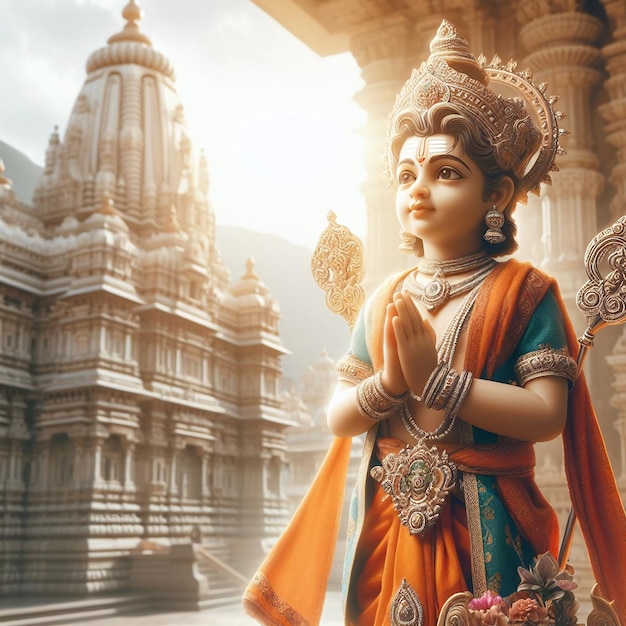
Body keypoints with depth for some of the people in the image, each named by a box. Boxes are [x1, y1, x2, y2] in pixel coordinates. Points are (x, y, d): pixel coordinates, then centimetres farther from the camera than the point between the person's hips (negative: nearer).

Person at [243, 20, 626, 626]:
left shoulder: (522, 291, -6)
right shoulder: (383, 300, 5)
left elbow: (547, 414, -17)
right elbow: (337, 417, 4)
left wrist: (436, 379, -21)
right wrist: (389, 384, -16)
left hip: (482, 530, -3)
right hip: (387, 528, 4)